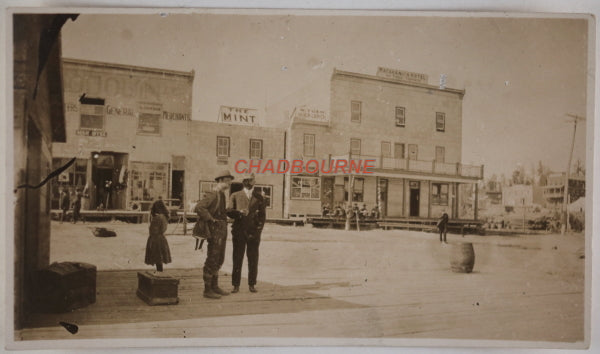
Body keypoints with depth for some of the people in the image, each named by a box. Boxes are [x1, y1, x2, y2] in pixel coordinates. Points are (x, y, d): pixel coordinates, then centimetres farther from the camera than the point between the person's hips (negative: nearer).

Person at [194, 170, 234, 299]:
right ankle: (207, 290, 3)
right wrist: (211, 219, -22)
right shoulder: (213, 195, -15)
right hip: (215, 232, -10)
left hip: (222, 231, 10)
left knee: (219, 260, 16)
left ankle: (214, 286, 27)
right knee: (212, 260, -4)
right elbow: (199, 207, -27)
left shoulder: (222, 195, 15)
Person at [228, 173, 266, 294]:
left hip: (253, 232, 1)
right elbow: (229, 211, 3)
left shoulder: (259, 197, 14)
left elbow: (262, 215, 14)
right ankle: (236, 285, 5)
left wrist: (259, 228, 2)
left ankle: (252, 285, 11)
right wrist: (239, 212, -16)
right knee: (237, 260, -1)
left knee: (253, 260, 2)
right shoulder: (235, 196, 12)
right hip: (239, 232, -1)